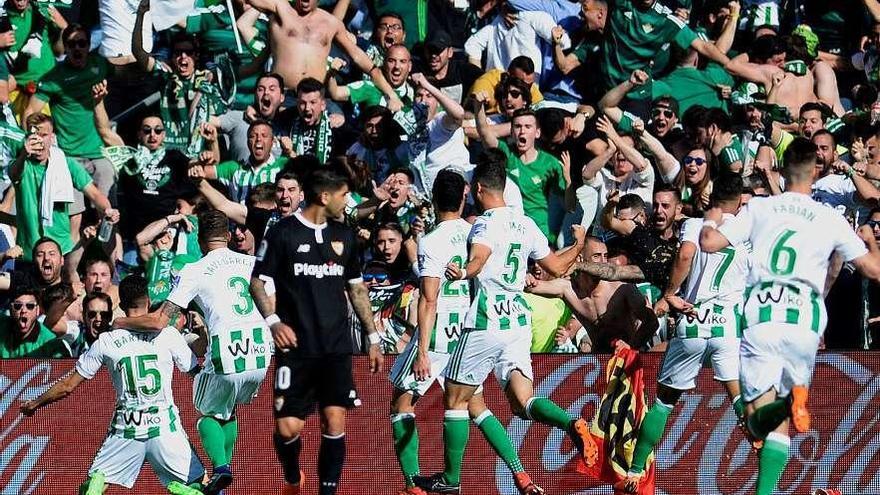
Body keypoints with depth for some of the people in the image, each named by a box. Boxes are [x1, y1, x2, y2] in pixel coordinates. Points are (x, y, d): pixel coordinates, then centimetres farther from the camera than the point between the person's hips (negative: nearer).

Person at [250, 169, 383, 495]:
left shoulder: (343, 236, 12)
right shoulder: (283, 233, -3)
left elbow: (356, 288, 20)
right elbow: (257, 281, -1)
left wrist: (373, 338, 17)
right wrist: (274, 321, -15)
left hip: (337, 347, 4)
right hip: (296, 347, -4)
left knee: (335, 422, -6)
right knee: (287, 427, -5)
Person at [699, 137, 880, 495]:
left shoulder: (759, 208, 6)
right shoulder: (831, 220, 6)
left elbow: (709, 243, 4)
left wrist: (711, 220, 27)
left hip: (762, 314, 0)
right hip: (805, 318, 0)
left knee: (759, 421, -4)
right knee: (782, 425, 12)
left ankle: (774, 408, -38)